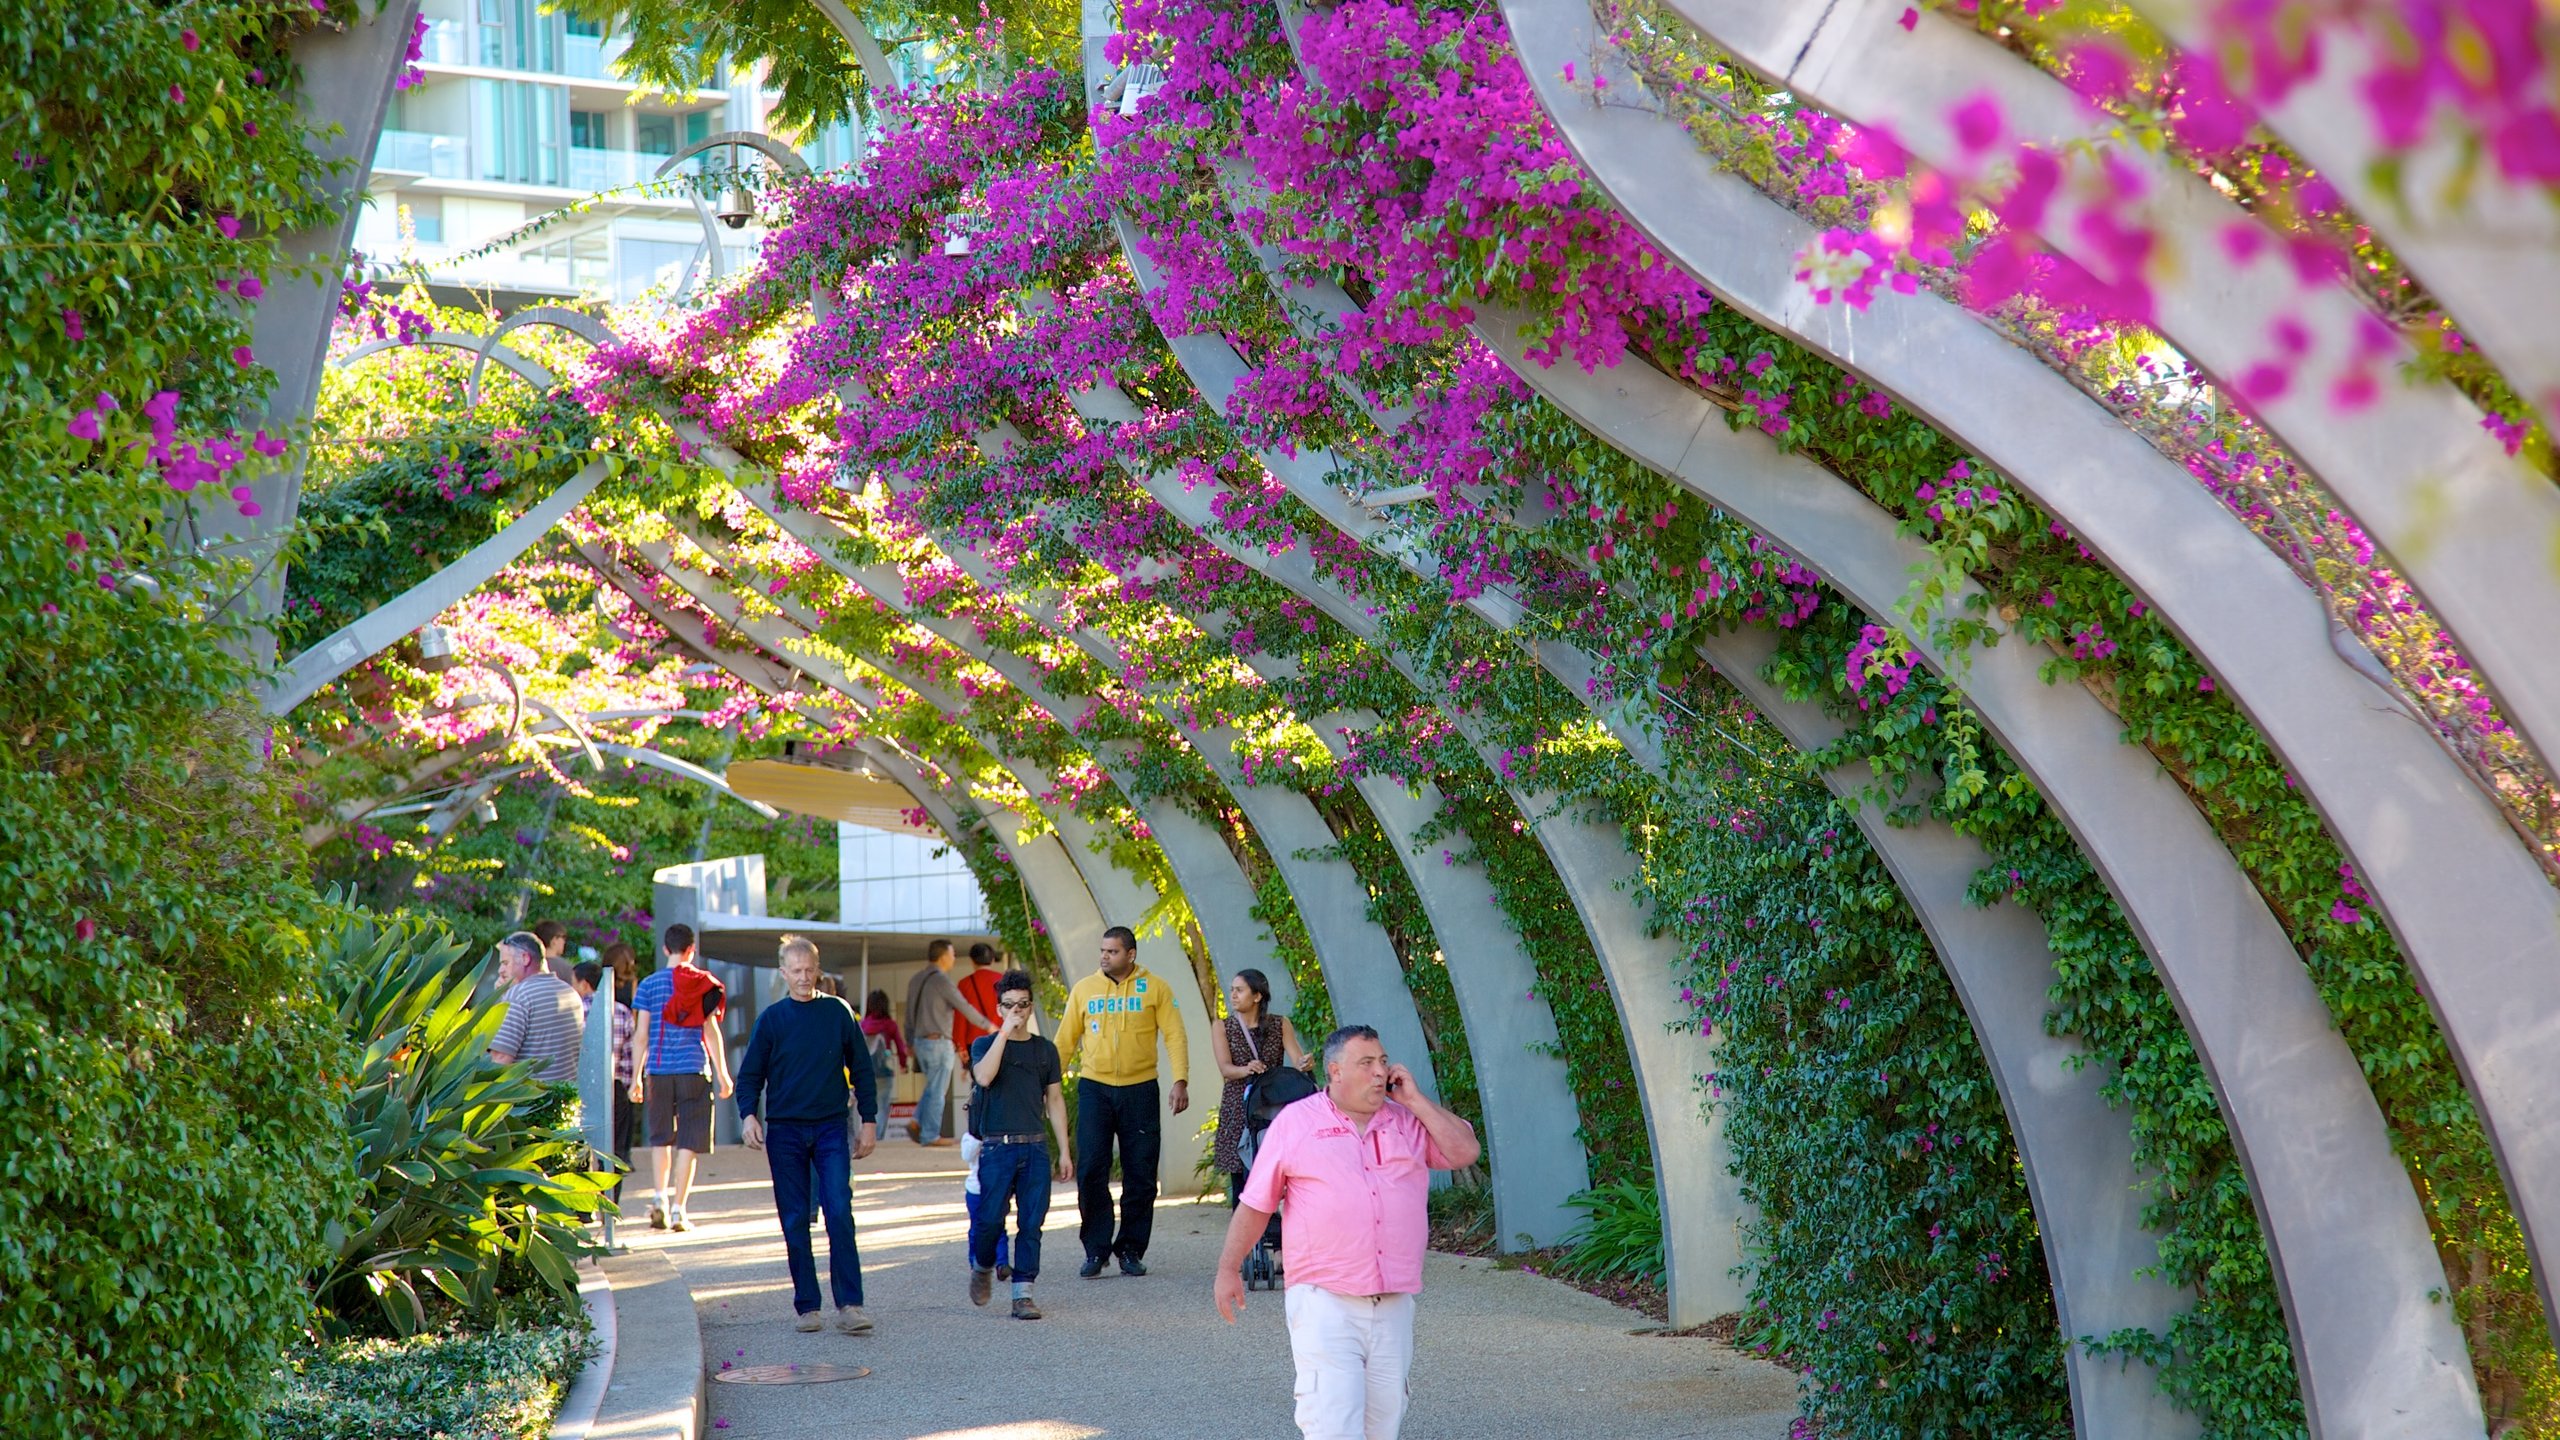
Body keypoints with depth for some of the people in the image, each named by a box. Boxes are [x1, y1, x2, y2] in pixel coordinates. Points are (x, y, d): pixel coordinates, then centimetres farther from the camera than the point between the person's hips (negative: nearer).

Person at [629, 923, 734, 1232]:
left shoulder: (649, 984, 4)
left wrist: (637, 1076, 8)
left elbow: (640, 1034, 2)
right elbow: (710, 1030, -2)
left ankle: (660, 1196, 6)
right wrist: (722, 1072, 4)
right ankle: (677, 1208, -3)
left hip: (658, 1070, 2)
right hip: (694, 1070, -2)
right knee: (688, 1141, 1)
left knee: (662, 1137, 18)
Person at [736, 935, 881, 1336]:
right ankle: (807, 1306, 9)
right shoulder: (772, 1018, 4)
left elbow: (861, 1068, 11)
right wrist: (748, 1114, -12)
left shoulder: (838, 1012, 5)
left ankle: (849, 1304, -12)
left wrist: (869, 1121, 7)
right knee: (795, 1222, 2)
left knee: (840, 1213, -11)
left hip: (830, 1127, -1)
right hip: (784, 1130, 1)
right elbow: (750, 1074, 5)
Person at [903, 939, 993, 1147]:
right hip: (938, 1041, -8)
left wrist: (910, 1042, 24)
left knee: (933, 1087, 17)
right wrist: (988, 1025, -1)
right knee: (937, 1090, -2)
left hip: (920, 1041, 8)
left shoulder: (916, 980, 11)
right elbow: (964, 1007, -11)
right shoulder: (941, 980, -14)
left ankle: (917, 1123, 4)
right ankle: (931, 1135, 0)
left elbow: (910, 1014, 17)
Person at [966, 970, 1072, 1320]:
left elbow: (1055, 1100, 15)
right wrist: (1005, 1032, -16)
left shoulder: (1045, 1049, 13)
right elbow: (984, 1076, -18)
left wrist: (1064, 1151, 11)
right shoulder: (985, 1045, 4)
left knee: (1031, 1223, -2)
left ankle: (1023, 1292, 2)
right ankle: (981, 1268, 22)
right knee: (990, 1219, -6)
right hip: (997, 1147, -3)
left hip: (1036, 1147, 3)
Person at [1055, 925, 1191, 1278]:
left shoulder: (1155, 988, 2)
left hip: (1139, 1091, -1)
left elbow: (1175, 1036, -2)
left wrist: (1180, 1080, -13)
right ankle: (1096, 1250, 3)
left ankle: (1131, 1250, 14)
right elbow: (1065, 1041, 10)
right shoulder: (1084, 989, 7)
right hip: (1095, 1090, 1)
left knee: (1141, 1176, 2)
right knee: (1091, 1171, -6)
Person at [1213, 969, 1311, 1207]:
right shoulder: (1224, 1027, 5)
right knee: (1241, 1177, -4)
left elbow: (1296, 1058, -6)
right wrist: (1247, 1069, -30)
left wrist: (1304, 1063, -30)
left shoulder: (1280, 1025, 6)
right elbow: (1225, 1068, -8)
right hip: (1238, 1108, 0)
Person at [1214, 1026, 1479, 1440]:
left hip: (1393, 1306, 4)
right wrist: (1228, 1269, 5)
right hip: (1325, 1305, -4)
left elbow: (1465, 1152, 0)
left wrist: (1415, 1099, 0)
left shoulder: (1409, 1122, 12)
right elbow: (1255, 1205, 6)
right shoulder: (1294, 1123, 3)